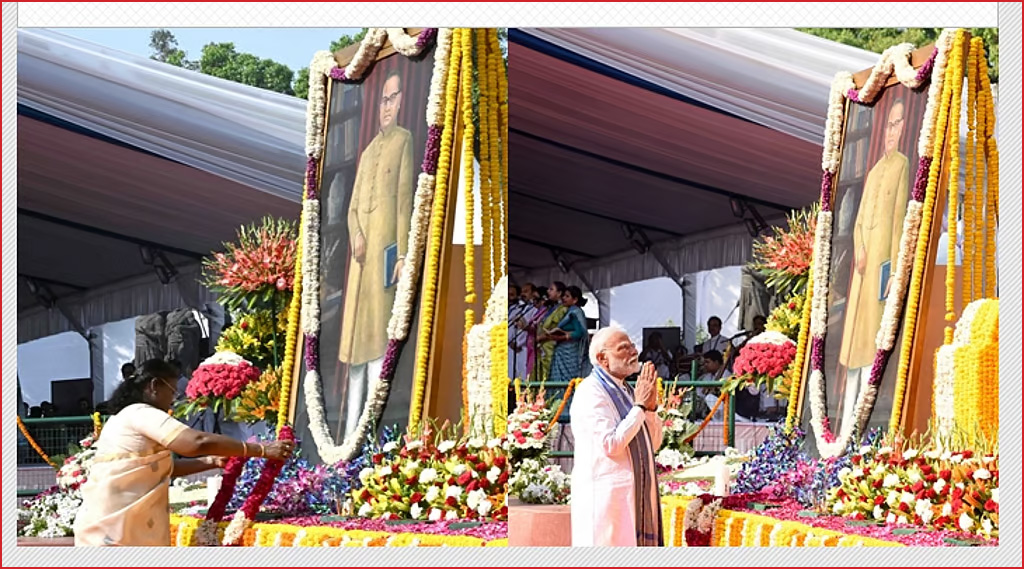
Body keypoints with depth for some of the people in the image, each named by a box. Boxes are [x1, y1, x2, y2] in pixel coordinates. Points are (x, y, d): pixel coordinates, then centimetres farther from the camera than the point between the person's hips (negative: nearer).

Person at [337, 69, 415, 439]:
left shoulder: (404, 141, 0)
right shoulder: (367, 152, 21)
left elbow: (405, 200, -8)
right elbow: (353, 206, 18)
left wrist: (402, 254, -13)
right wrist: (355, 235, -3)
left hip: (385, 247, -7)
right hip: (361, 250, 7)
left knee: (377, 335, -8)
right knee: (355, 335, 7)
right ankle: (351, 425, 13)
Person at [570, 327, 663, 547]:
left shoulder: (624, 390, 14)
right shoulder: (590, 393, -12)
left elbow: (654, 443, 13)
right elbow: (610, 444, -22)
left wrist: (651, 406, -2)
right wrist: (639, 406, -15)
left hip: (634, 494, 9)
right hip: (606, 496, -9)